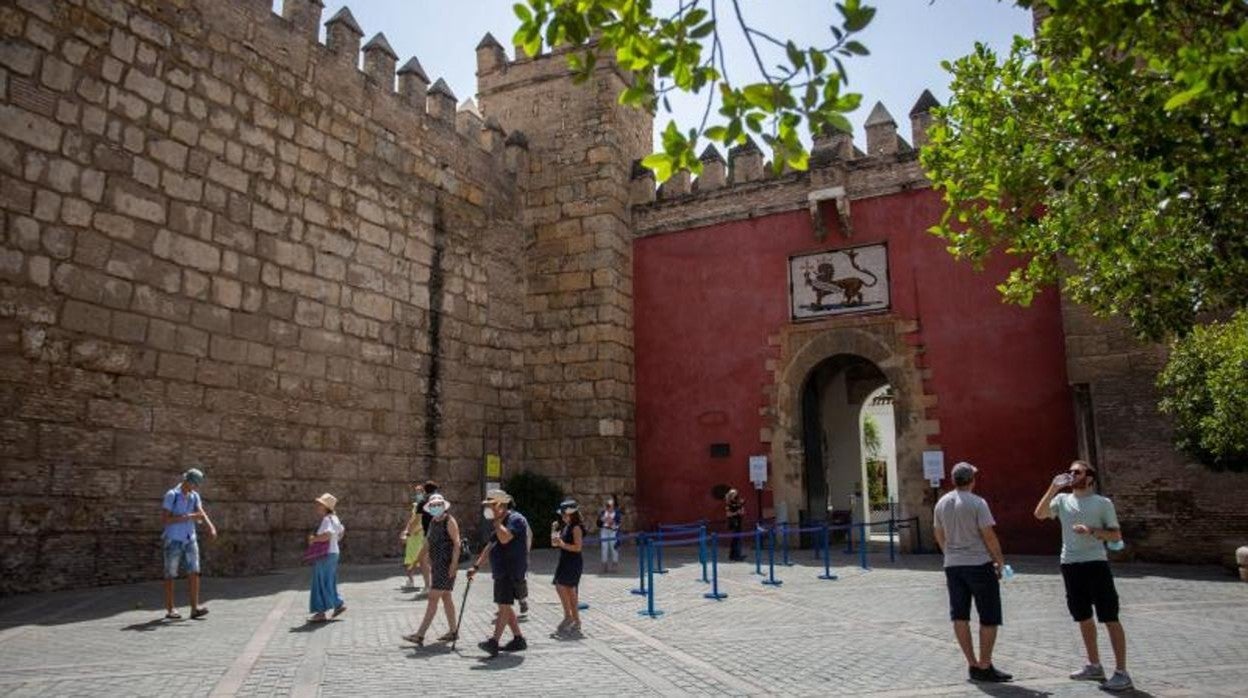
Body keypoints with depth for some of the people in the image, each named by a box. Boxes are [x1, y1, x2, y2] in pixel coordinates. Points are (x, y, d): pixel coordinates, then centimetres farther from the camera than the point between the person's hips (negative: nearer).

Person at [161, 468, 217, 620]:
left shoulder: (194, 496, 7)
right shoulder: (171, 495, -13)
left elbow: (201, 513, -6)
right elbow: (164, 519, -19)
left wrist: (211, 527, -25)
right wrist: (187, 517, -26)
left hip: (190, 540, 5)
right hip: (173, 540, -5)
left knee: (194, 572, -5)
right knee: (171, 575, 3)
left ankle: (195, 609, -8)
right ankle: (170, 610, 13)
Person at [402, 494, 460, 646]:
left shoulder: (449, 521, -11)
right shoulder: (432, 522, 14)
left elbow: (456, 543, -16)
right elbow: (428, 542, 20)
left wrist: (454, 563, -22)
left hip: (446, 565, -9)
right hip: (436, 565, 9)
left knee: (433, 598, -10)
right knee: (446, 597, 14)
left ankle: (420, 635, -10)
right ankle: (453, 631, 24)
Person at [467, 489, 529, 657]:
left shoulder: (516, 519, -12)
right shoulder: (501, 523, 18)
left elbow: (504, 538, -29)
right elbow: (490, 546, 21)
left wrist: (496, 519, -18)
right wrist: (476, 566, 17)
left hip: (512, 572, -10)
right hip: (501, 572, 10)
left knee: (504, 606, -13)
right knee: (504, 606, 12)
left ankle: (494, 643, -19)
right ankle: (519, 639, 21)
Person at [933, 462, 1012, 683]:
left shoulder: (942, 503, 7)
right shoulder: (977, 503, -11)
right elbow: (989, 536, -11)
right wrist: (1000, 561, 0)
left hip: (952, 566, 6)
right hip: (979, 564, -6)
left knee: (960, 616, 9)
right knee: (989, 618, 4)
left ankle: (973, 665, 13)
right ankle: (984, 667, 6)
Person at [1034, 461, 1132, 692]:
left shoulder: (1102, 503, -1)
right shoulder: (1062, 499, 8)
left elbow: (1116, 535, -1)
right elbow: (1040, 514, -7)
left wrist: (1092, 531, -17)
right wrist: (1053, 487, -11)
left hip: (1096, 564, -5)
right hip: (1070, 566, 5)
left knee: (1110, 619, -3)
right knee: (1083, 618, 14)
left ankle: (1121, 672, 3)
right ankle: (1094, 666, 27)